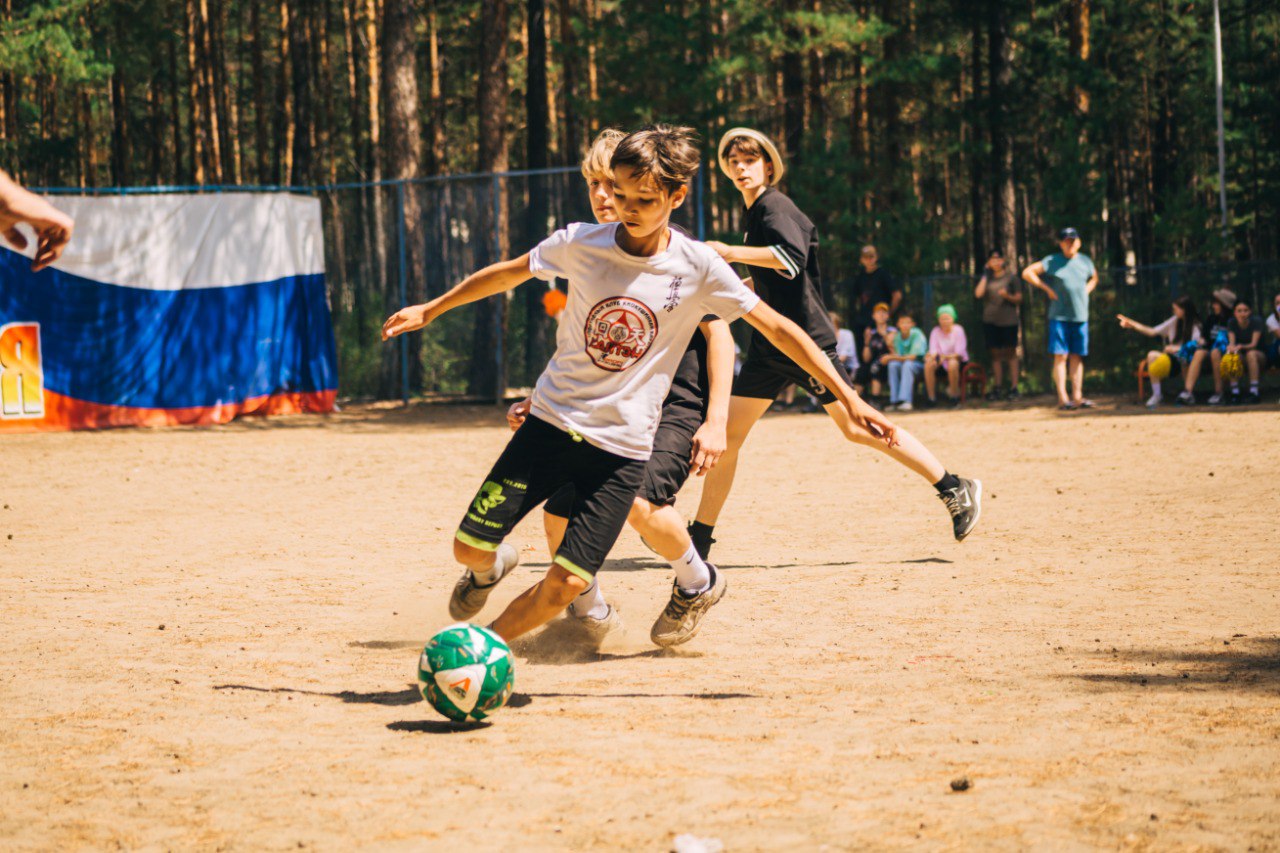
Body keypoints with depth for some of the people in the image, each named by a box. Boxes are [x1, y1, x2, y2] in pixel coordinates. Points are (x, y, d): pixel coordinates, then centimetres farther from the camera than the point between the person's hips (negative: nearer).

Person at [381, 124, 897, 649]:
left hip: (623, 446, -2)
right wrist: (430, 310, 23)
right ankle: (490, 568, 36)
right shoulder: (580, 244, -4)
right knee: (470, 547, -3)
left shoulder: (698, 269, -8)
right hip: (551, 422, 2)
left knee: (565, 585, -12)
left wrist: (848, 399, -3)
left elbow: (777, 328, -2)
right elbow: (510, 273, 14)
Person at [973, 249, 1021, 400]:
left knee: (1010, 353, -4)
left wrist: (1008, 296, -17)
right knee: (995, 354, 3)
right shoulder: (987, 278, 12)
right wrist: (985, 275, -1)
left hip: (1008, 321, -3)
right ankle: (996, 388, 4)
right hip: (990, 321, 3)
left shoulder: (1011, 277, 4)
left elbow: (1019, 299, 3)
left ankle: (1013, 387, -6)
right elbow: (978, 294, -3)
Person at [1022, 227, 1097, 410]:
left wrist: (1087, 290, 11)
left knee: (1077, 357, 6)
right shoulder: (1052, 261, -2)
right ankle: (1062, 398, -8)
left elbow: (1094, 277, 30)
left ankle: (1077, 397, 7)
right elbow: (1027, 273, -6)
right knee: (1060, 356, -6)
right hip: (1059, 317, -4)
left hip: (1080, 316, 4)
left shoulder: (1085, 261, 11)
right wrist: (1047, 289, -8)